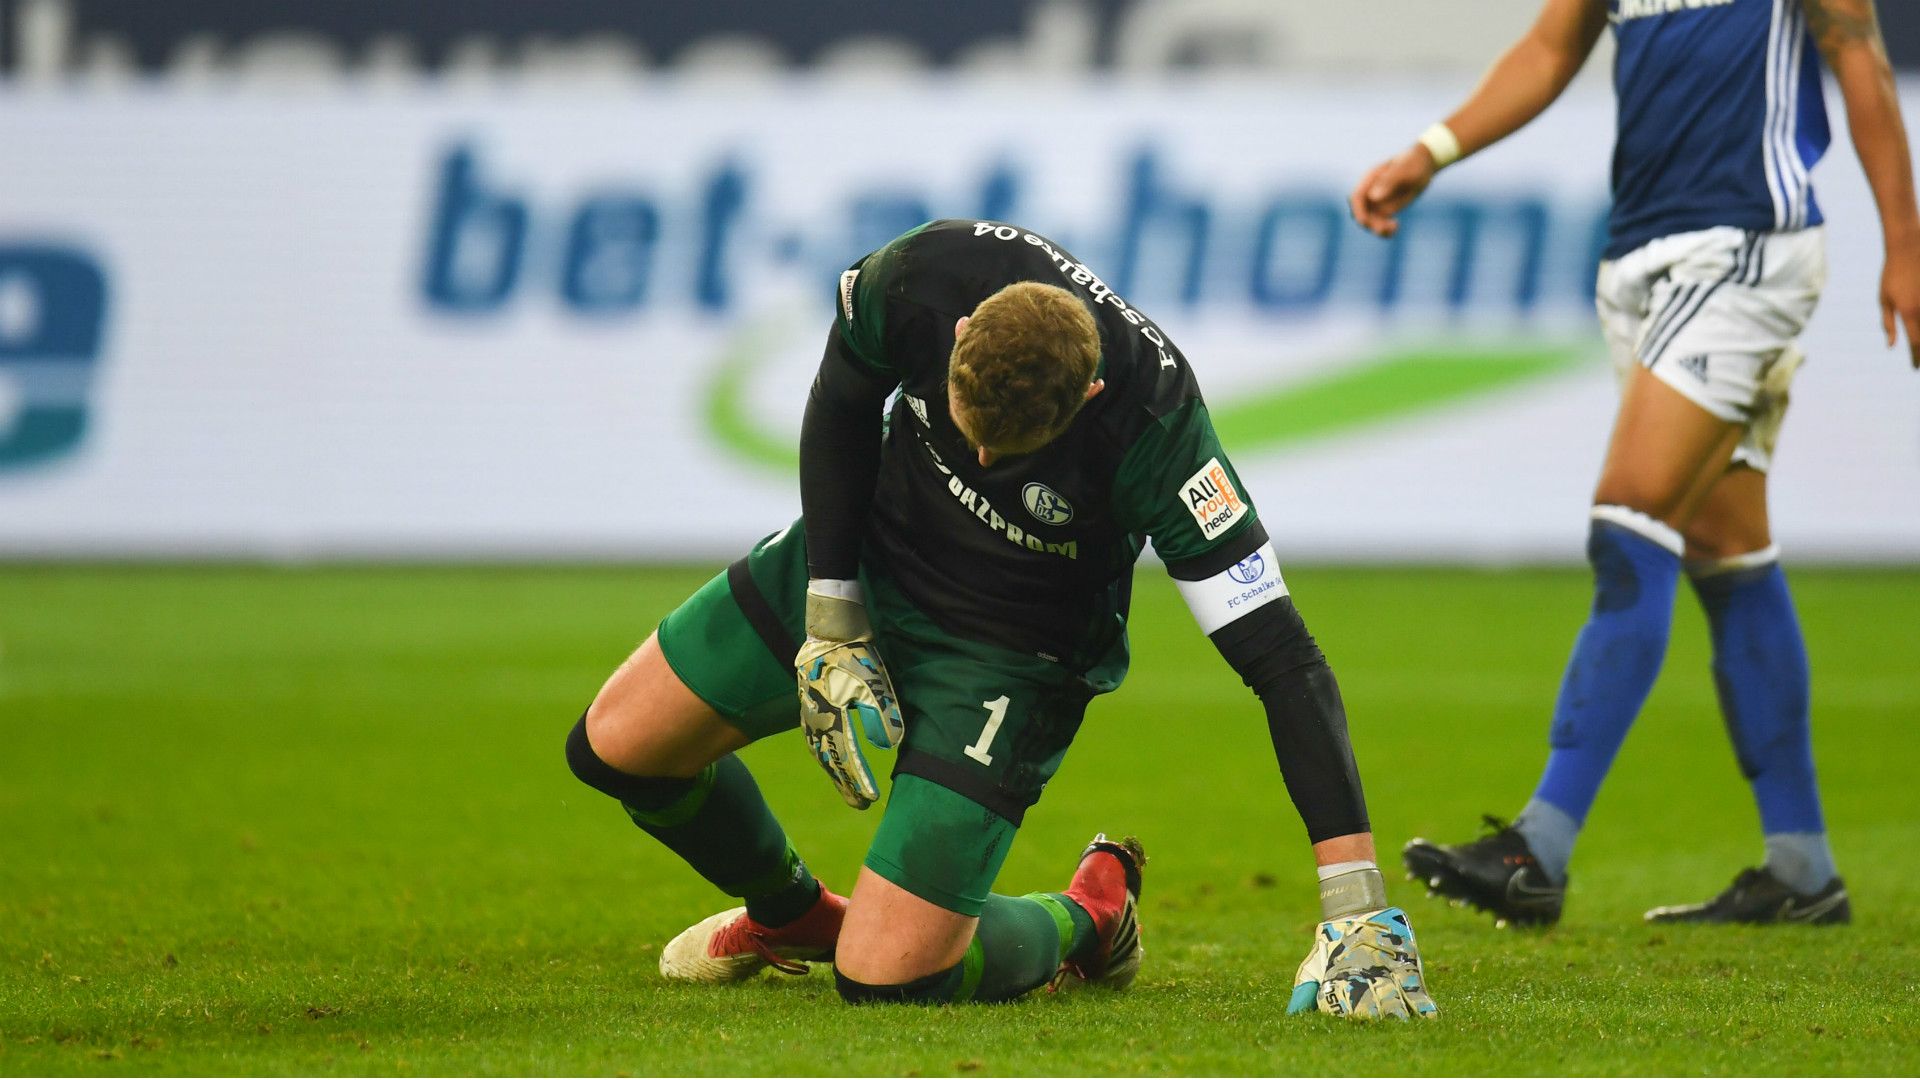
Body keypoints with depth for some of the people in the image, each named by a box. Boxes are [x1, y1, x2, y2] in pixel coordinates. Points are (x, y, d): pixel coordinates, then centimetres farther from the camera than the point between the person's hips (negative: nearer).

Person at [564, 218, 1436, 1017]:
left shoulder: (1155, 434, -37)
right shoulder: (923, 277, -29)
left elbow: (1282, 660, -34)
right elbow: (842, 404, -4)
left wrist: (1356, 912, -38)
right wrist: (831, 629, -6)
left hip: (1012, 654, -4)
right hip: (863, 559, 4)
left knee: (884, 976, -15)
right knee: (615, 747, 4)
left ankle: (1086, 918, 18)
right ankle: (792, 916, 35)